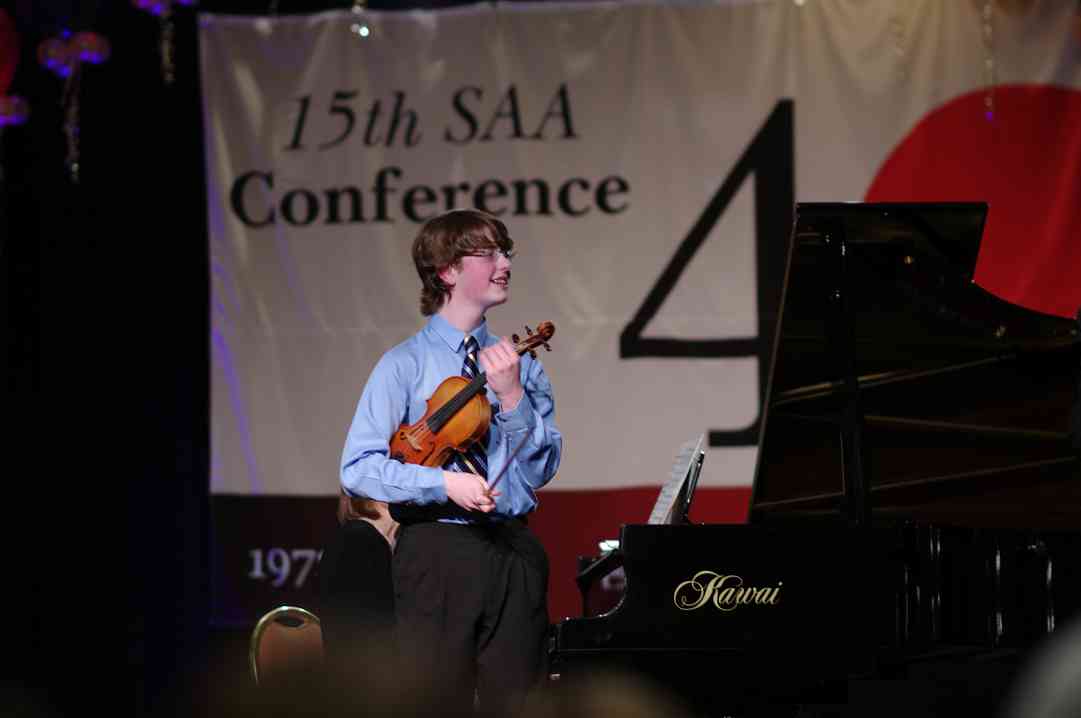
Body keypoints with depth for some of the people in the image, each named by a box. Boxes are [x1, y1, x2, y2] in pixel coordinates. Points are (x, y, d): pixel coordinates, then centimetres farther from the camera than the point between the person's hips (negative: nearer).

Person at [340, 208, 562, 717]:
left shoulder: (519, 364, 10)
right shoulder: (405, 365, -2)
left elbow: (541, 469, 4)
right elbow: (358, 468, -8)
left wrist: (513, 397, -9)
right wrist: (442, 482, -19)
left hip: (513, 552, 4)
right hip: (437, 553, -4)